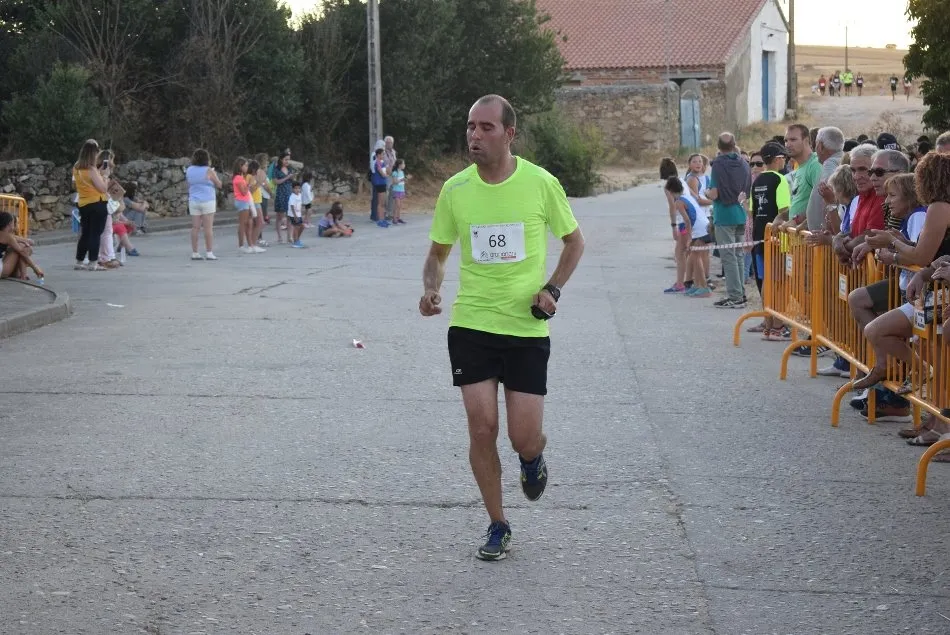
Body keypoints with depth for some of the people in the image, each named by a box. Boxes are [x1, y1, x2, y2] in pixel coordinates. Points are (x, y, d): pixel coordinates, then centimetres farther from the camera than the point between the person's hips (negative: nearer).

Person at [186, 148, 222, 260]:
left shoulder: (189, 170, 6)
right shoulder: (208, 171, -9)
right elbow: (219, 185, -1)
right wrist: (213, 173, 11)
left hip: (193, 201, 5)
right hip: (207, 201, -5)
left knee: (195, 227, 5)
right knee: (208, 228, -2)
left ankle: (194, 253, 5)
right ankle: (209, 253, -3)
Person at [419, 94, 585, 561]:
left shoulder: (541, 183, -7)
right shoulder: (455, 189, -2)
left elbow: (574, 241, 8)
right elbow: (438, 251, 12)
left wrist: (553, 289, -7)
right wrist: (431, 289, -8)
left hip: (527, 328, -1)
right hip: (471, 325, 2)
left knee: (524, 439, -4)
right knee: (482, 428, -3)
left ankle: (533, 458, 36)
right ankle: (498, 527, 16)